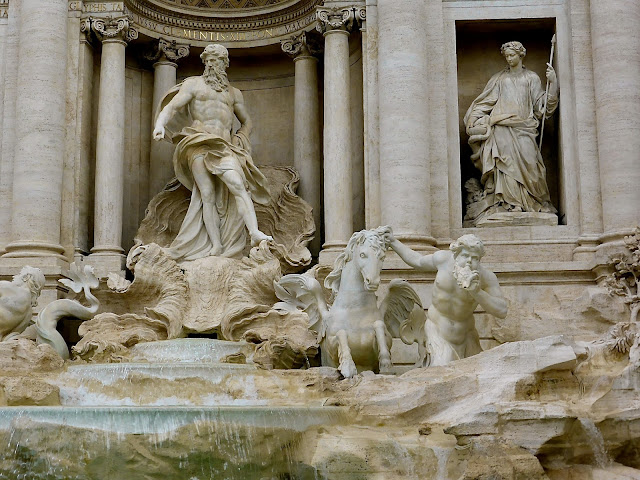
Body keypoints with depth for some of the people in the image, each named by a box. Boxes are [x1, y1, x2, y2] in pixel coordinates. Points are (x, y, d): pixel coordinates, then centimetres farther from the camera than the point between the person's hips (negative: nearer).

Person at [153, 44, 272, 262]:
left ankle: (255, 232, -38)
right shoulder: (193, 84, 16)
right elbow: (171, 106, 4)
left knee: (238, 184, -23)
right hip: (199, 145, -2)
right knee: (208, 195, -12)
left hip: (224, 146, 2)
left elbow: (246, 121, 35)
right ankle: (216, 247, -15)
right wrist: (160, 125, -17)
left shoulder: (233, 93, 26)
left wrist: (240, 140, 13)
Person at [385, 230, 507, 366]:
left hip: (464, 333, 2)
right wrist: (393, 241, 17)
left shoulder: (486, 277, -15)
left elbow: (502, 311, -19)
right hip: (437, 327, -2)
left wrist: (477, 293, -32)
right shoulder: (444, 259, -12)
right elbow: (417, 261, 9)